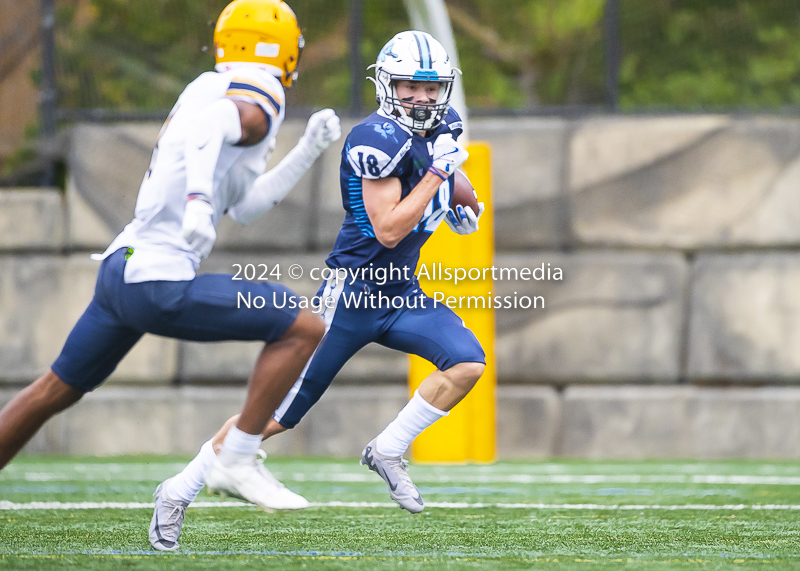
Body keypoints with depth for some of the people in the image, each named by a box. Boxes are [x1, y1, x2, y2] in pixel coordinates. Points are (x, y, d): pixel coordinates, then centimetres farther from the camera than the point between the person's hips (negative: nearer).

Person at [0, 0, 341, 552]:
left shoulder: (209, 88, 18)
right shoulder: (255, 109, -8)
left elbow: (244, 206, 23)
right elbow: (208, 124, -32)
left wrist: (307, 152, 19)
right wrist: (199, 201, -43)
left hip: (120, 270, 9)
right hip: (161, 280, -9)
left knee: (54, 392, 23)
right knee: (303, 328, -8)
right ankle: (238, 461, -5)